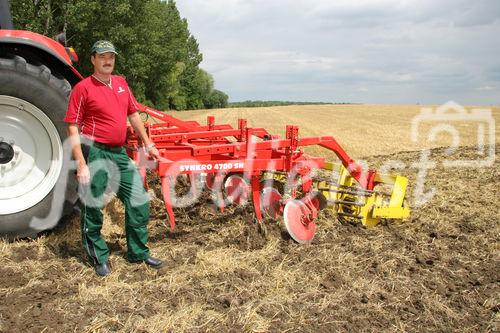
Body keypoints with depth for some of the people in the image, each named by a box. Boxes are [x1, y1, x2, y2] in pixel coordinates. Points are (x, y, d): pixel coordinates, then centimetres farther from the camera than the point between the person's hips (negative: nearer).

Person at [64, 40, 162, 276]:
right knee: (93, 209, 5)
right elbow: (73, 128, -10)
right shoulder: (83, 87, -7)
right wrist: (81, 164, -16)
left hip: (119, 153, 6)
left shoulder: (121, 83, 11)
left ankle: (138, 252, 24)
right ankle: (99, 258, 24)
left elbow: (133, 115, 18)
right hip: (94, 153, -6)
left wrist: (148, 144, 16)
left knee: (139, 202, 8)